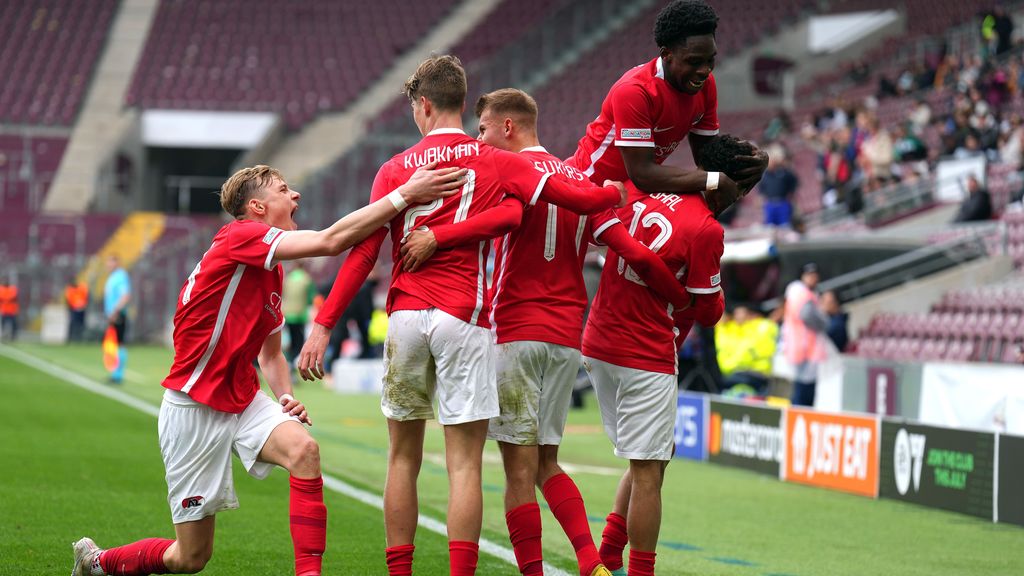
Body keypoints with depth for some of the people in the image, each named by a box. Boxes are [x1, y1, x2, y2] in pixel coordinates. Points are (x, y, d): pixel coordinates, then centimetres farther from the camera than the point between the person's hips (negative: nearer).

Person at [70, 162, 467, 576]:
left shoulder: (273, 273, 10)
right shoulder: (238, 237, -16)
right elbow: (331, 241, -28)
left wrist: (286, 396, 1)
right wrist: (403, 195, -29)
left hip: (243, 400, 7)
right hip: (193, 407, -7)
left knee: (303, 450, -26)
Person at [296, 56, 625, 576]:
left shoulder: (395, 170, 5)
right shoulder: (495, 163, 3)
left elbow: (363, 252, -2)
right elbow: (580, 200, 2)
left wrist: (323, 325, -2)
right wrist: (616, 191, 24)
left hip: (405, 317, 2)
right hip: (463, 318, -2)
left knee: (403, 459, 11)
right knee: (464, 464, -3)